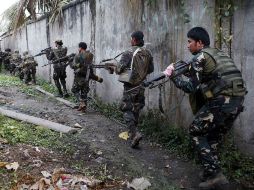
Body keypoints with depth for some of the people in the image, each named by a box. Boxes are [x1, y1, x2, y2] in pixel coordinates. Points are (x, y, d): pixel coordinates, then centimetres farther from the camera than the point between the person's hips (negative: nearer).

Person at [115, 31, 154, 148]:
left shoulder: (128, 53, -14)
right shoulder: (147, 53, 2)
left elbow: (119, 69, -16)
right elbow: (151, 69, 10)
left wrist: (117, 69, 6)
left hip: (130, 86, -5)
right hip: (141, 86, 6)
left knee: (127, 110, 1)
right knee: (136, 110, 17)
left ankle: (134, 133, -15)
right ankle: (132, 132, 28)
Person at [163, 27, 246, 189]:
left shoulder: (200, 57, -4)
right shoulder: (219, 54, 22)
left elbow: (191, 87, -7)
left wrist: (173, 76, 5)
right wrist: (188, 71, 22)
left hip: (221, 102, -9)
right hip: (237, 101, 9)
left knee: (195, 132, 6)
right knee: (214, 137, 22)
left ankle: (215, 174, 2)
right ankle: (211, 171, 28)